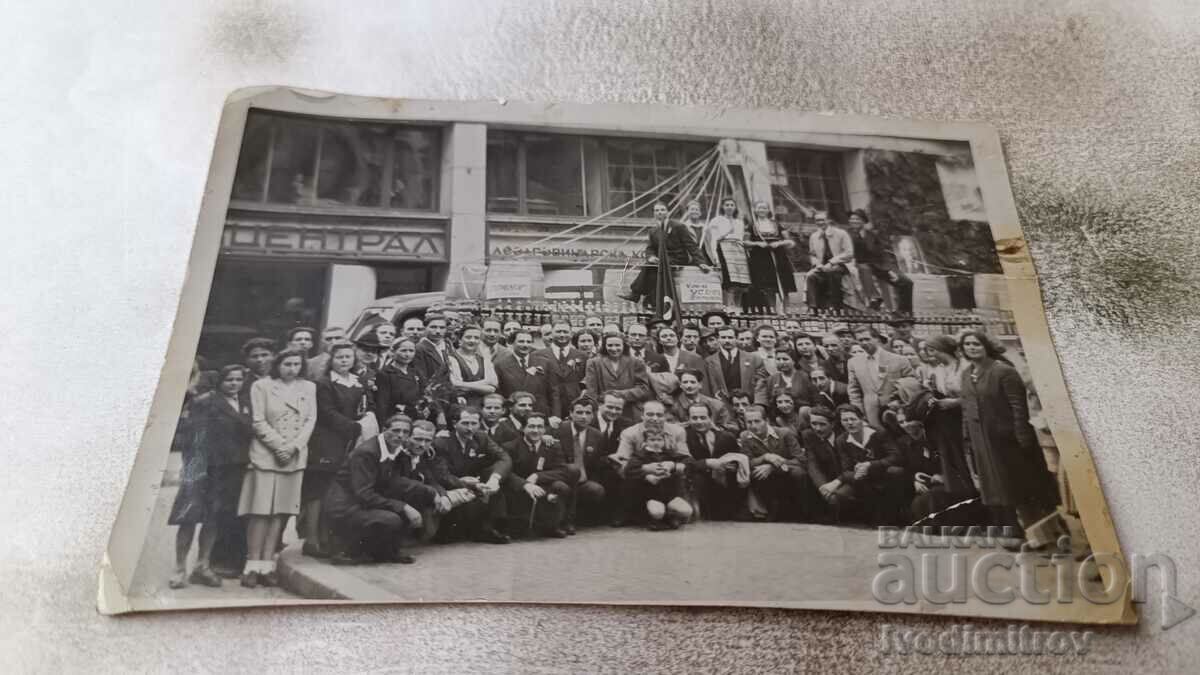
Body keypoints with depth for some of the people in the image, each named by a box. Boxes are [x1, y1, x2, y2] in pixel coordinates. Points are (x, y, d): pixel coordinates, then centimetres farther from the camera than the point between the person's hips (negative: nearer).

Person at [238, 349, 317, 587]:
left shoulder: (309, 387, 11)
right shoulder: (261, 386, 1)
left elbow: (310, 420, 5)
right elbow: (259, 421, -4)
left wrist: (293, 446, -7)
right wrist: (279, 446, -11)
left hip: (296, 457, 3)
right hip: (266, 454, -3)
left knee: (281, 511, 1)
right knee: (260, 510, -6)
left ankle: (267, 564, 4)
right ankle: (253, 565, -2)